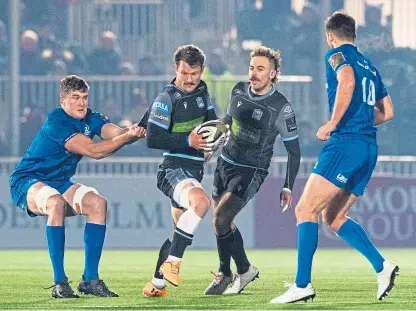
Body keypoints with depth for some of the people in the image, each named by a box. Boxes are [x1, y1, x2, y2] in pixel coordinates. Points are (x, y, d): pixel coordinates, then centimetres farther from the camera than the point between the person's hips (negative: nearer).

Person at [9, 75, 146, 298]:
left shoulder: (89, 119, 2)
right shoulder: (56, 121, -24)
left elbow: (116, 132, -16)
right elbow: (93, 150, -31)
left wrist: (133, 131, -39)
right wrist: (128, 136, -36)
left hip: (60, 183, 8)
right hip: (27, 181, -8)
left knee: (98, 203, -15)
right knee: (56, 202, -38)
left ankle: (90, 279, -11)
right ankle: (59, 282, -34)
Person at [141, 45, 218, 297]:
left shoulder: (201, 91, 9)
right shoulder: (167, 99, -11)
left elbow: (211, 120, 23)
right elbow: (152, 139, -15)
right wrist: (188, 141, -22)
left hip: (194, 170, 9)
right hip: (173, 169, -9)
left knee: (180, 230, 16)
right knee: (201, 201, -36)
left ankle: (156, 284, 27)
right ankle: (172, 262, -29)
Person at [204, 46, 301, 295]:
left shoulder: (281, 108, -16)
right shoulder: (239, 90, 0)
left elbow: (294, 150, -8)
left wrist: (288, 187, -7)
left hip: (252, 171, -6)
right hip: (225, 163, 6)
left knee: (221, 218, -19)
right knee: (223, 223, 8)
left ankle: (225, 274, -1)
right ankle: (244, 270, 26)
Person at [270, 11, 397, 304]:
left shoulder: (337, 55, 0)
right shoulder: (370, 66, 22)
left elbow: (347, 82, -23)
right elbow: (387, 112, 25)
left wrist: (333, 123, -18)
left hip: (345, 144, -8)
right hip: (369, 148, 8)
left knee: (306, 210, -8)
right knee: (333, 217, 15)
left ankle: (302, 285, -15)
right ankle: (382, 266, 3)